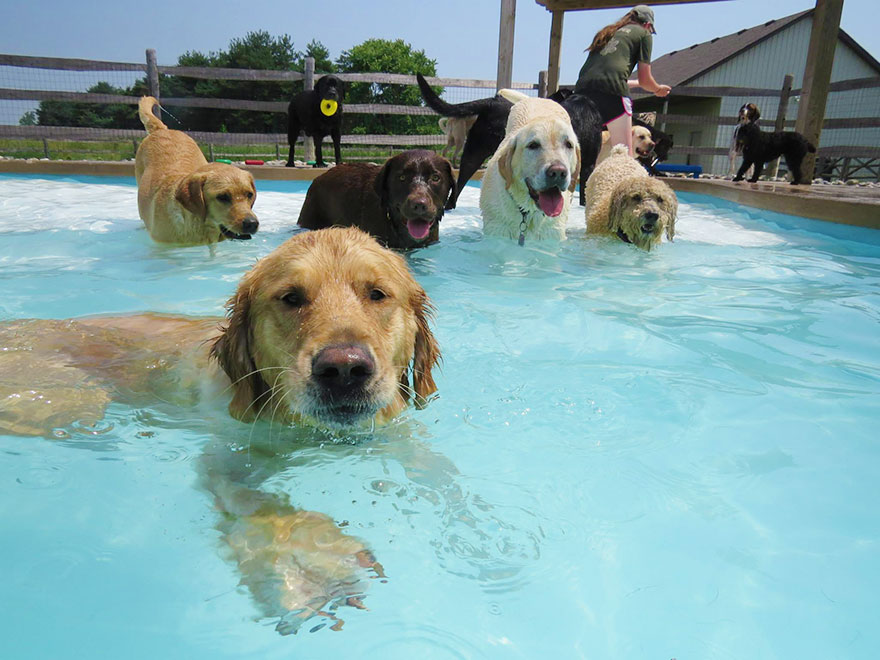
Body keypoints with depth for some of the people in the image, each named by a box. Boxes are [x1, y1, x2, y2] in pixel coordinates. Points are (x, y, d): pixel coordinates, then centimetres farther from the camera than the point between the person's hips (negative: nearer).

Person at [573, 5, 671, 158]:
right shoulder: (644, 33, 17)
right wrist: (658, 89, 35)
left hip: (582, 89, 6)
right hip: (612, 93, -5)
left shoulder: (605, 33, 33)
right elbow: (645, 80, 13)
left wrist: (635, 83, 52)